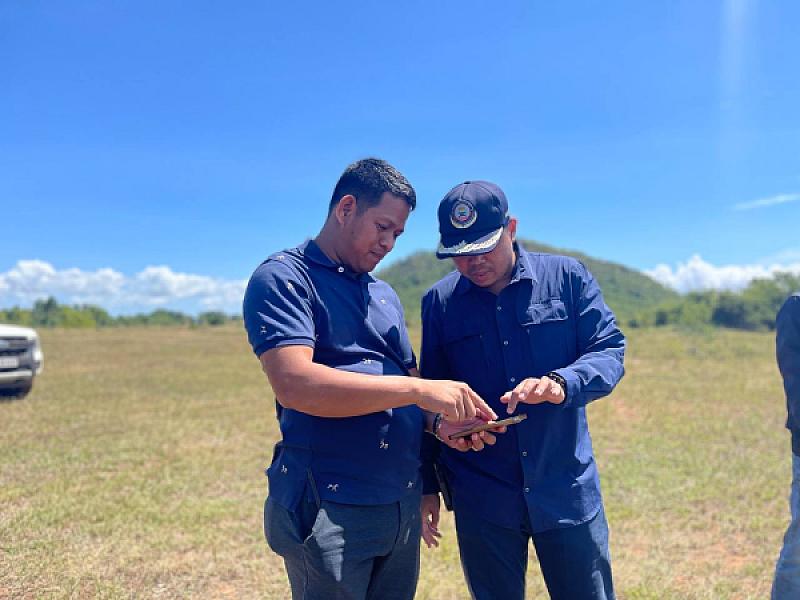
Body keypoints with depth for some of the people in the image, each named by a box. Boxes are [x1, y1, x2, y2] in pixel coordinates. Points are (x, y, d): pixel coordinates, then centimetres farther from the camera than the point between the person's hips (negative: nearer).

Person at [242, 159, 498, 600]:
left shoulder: (384, 295, 16)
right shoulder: (282, 278, -9)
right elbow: (293, 384, -24)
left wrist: (439, 420, -4)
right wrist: (420, 389, -25)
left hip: (403, 505, 7)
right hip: (329, 510, -7)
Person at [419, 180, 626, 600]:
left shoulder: (567, 277, -2)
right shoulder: (438, 302, 0)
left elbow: (610, 351, -4)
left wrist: (561, 383, -26)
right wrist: (427, 486, 7)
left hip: (568, 491, 0)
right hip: (481, 500, 1)